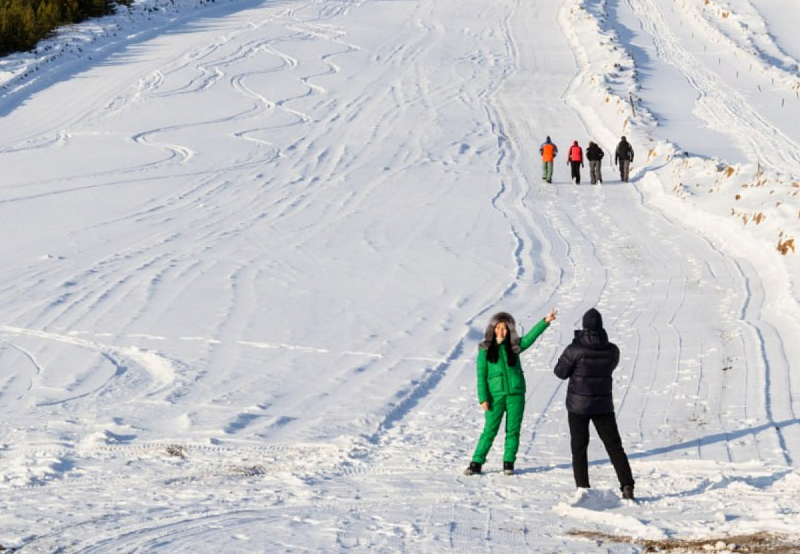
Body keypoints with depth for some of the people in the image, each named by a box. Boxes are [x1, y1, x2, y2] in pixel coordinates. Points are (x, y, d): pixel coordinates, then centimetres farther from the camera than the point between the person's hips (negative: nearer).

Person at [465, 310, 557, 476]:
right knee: (490, 430, -3)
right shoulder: (485, 349, 0)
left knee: (513, 430, 5)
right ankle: (476, 463, 3)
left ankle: (509, 463, 15)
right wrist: (483, 398, -8)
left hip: (516, 394, 2)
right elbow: (481, 375, -1)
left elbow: (531, 336, -4)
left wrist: (545, 321, -17)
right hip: (495, 395, -2)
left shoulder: (514, 346, 7)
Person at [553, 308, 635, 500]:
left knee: (579, 448, 8)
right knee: (614, 446, 9)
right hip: (603, 405, 2)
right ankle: (627, 486, 2)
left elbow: (561, 372, -6)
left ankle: (582, 488, 5)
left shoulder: (575, 349, -16)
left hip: (578, 405, -2)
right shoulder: (612, 350, -5)